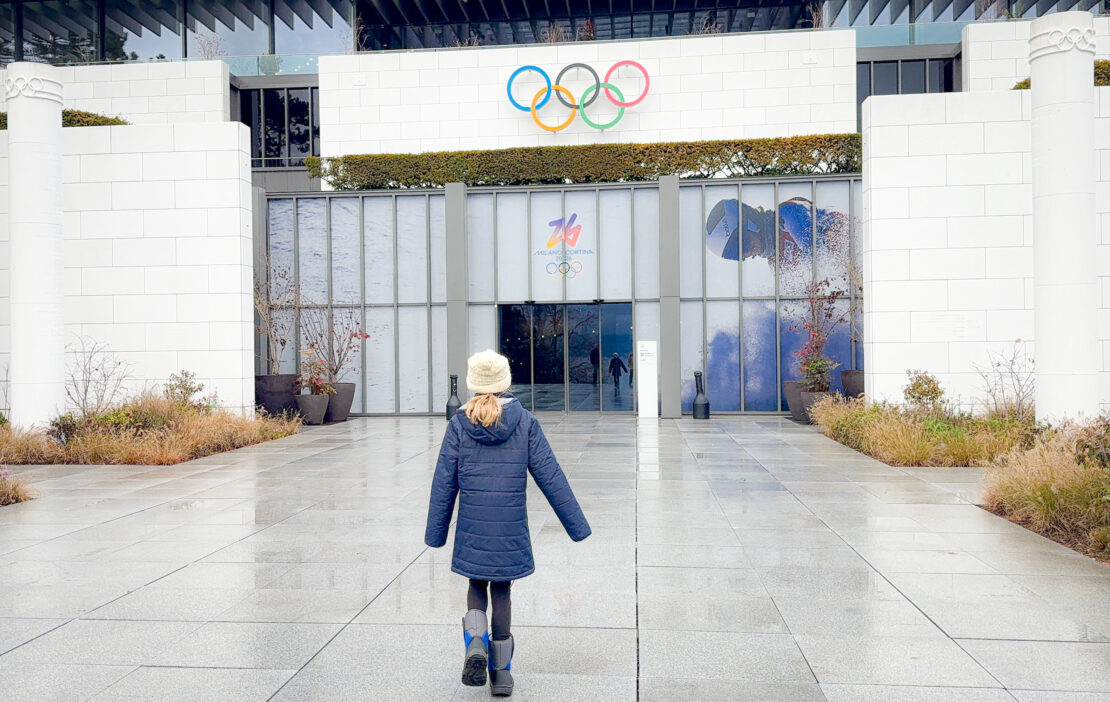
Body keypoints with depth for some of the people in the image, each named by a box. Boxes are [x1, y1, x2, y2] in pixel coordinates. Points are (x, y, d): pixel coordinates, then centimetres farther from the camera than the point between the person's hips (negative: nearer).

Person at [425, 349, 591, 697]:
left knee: (477, 586, 19)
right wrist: (577, 525, 2)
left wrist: (435, 534, 8)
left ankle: (476, 645, -5)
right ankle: (500, 671, 21)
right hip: (511, 531, 0)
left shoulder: (459, 423, -4)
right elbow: (550, 477, -4)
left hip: (472, 529, 0)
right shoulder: (524, 422, -5)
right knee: (501, 592, 14)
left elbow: (444, 482, -1)